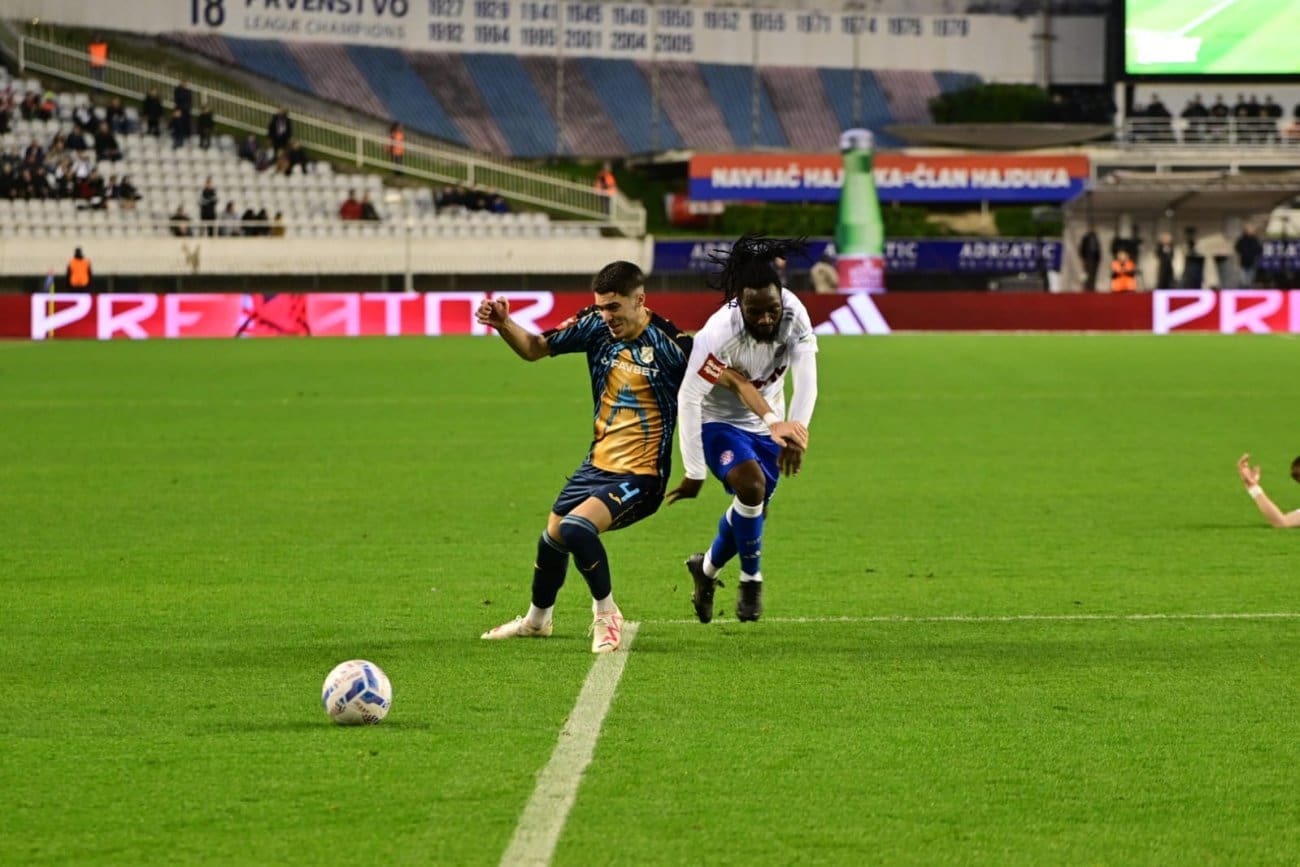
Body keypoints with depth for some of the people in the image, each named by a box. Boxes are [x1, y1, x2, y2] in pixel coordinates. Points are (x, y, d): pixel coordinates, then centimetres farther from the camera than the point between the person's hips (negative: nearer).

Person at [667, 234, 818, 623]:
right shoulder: (718, 336, -34)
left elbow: (806, 380, -24)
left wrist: (796, 430, -39)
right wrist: (694, 473, -26)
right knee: (751, 486, -28)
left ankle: (707, 567, 40)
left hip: (767, 423, 5)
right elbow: (688, 400, -29)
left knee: (753, 508, 9)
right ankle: (751, 578, -5)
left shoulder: (794, 315, -23)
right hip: (719, 421, -5)